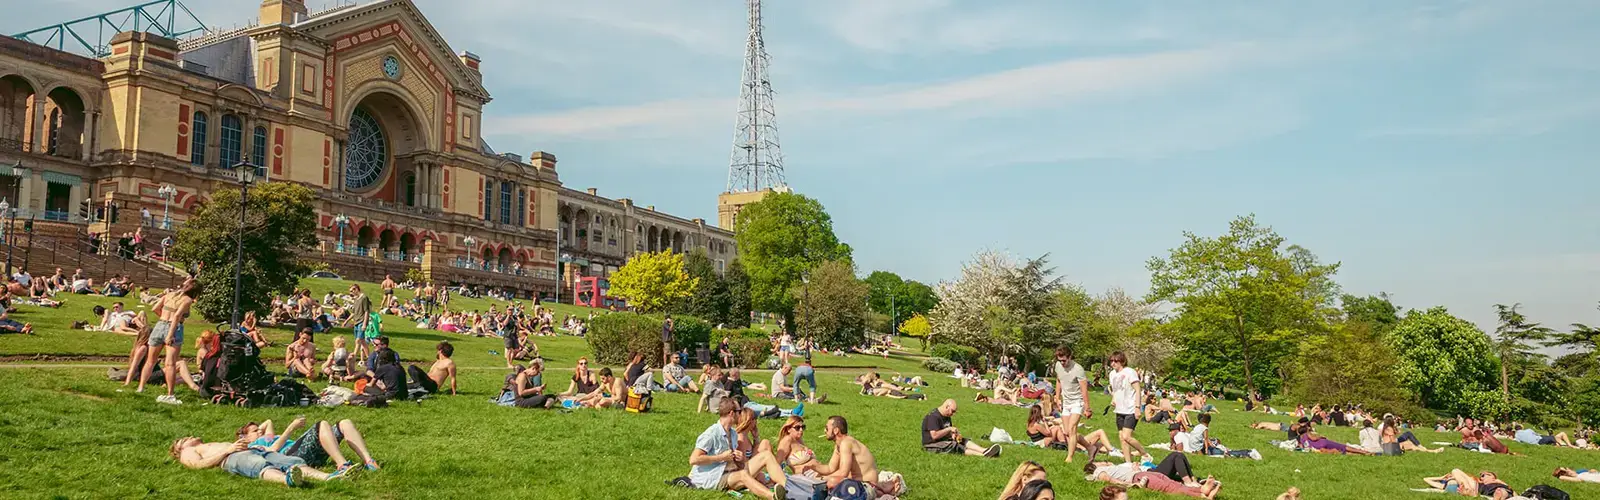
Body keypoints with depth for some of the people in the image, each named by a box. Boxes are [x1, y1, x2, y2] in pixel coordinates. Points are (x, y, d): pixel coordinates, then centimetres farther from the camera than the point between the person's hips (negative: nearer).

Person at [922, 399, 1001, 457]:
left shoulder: (947, 416, 14)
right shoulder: (933, 416, -20)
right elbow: (934, 436, -28)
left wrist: (953, 434, 3)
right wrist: (949, 429, -20)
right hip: (932, 445, -10)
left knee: (964, 441, -8)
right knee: (954, 446, -28)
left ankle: (984, 450, -29)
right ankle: (983, 454, -39)